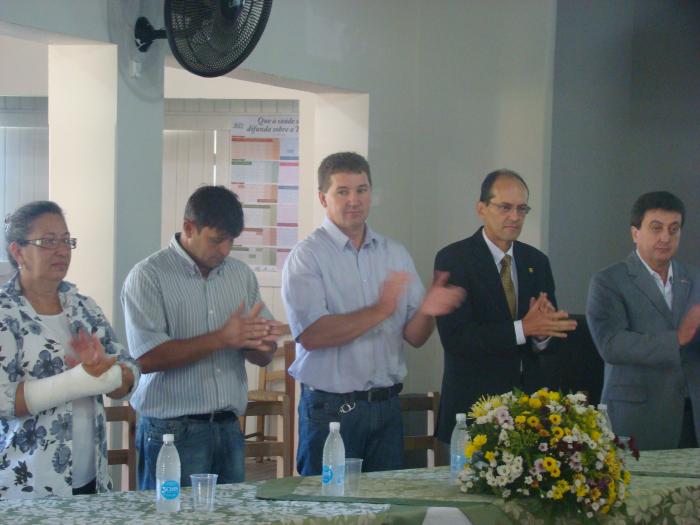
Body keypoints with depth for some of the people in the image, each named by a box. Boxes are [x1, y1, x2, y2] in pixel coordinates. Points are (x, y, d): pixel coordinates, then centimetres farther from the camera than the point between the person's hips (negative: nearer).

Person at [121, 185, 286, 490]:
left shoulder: (241, 274, 13)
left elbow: (264, 357, 14)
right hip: (173, 430, -5)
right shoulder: (148, 276, -5)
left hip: (229, 429, 5)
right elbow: (147, 358, -16)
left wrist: (258, 342, -11)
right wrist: (222, 338, -18)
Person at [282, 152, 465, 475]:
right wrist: (379, 312, -23)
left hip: (386, 408, 5)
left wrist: (426, 312, -14)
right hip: (331, 408, -5)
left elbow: (414, 337, 8)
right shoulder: (307, 256, -4)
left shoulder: (395, 255, 11)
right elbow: (311, 335, -17)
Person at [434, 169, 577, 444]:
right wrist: (523, 328, -23)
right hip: (474, 404, -4)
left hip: (528, 400, 4)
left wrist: (542, 333, -14)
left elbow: (553, 332, 11)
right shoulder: (453, 259, -6)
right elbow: (455, 337, -16)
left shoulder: (537, 261, 10)